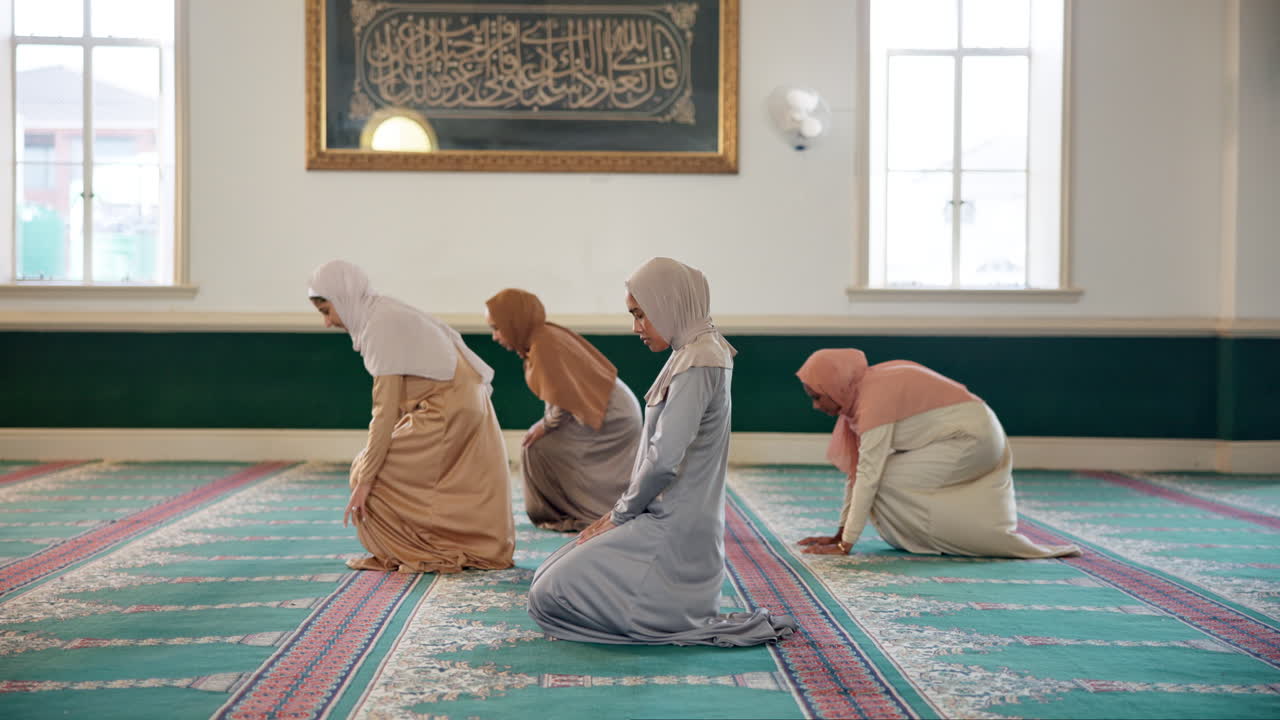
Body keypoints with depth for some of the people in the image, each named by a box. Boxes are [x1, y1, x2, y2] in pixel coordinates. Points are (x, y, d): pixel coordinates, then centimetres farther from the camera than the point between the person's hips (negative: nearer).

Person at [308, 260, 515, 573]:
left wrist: (365, 479, -18)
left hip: (446, 414, -9)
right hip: (464, 404, 9)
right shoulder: (387, 313, 11)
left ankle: (424, 553, 4)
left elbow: (386, 412, -20)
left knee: (371, 475, -1)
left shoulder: (382, 325, -17)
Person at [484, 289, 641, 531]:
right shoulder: (547, 334, 6)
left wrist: (545, 426, -6)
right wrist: (547, 424, 10)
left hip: (610, 417, -9)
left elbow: (563, 402, -22)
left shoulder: (543, 346, -21)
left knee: (537, 449, -6)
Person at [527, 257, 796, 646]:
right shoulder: (697, 353, 12)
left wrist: (620, 514, -9)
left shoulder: (697, 363, -19)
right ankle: (692, 617, 11)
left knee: (548, 596, -8)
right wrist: (622, 511, 10)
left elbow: (664, 459, -25)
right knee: (548, 581, 17)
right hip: (670, 520, 10)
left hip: (672, 530, -10)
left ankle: (698, 626, -7)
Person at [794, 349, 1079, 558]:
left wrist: (844, 545, -22)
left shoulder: (876, 395, -23)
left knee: (884, 483, -18)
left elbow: (868, 474, -26)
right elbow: (854, 468, 8)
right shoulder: (859, 392, 5)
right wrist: (840, 534, 7)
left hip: (971, 439, -9)